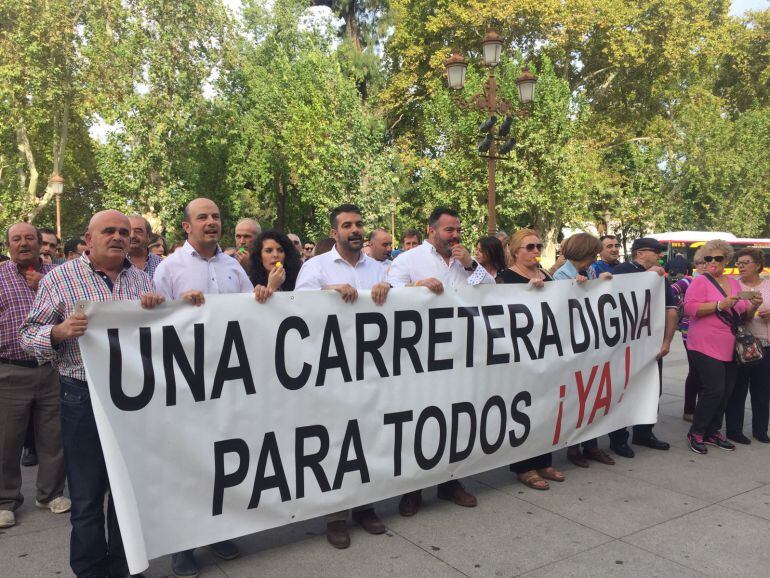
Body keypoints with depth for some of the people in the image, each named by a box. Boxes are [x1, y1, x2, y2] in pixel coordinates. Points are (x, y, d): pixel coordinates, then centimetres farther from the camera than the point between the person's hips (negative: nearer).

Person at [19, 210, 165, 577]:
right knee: (87, 496, 6)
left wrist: (158, 306, -10)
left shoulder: (141, 279, 9)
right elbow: (28, 336, -1)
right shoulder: (59, 278, -1)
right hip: (84, 398, -3)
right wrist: (59, 332, -23)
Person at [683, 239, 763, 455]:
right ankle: (696, 433, 3)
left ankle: (713, 432, 23)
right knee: (714, 390, -12)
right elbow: (689, 308, -16)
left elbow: (745, 314, 20)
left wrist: (754, 306, -2)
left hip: (730, 348, 7)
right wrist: (720, 305, -23)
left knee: (725, 392, 9)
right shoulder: (701, 281, -4)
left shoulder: (734, 283, 15)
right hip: (707, 346, -7)